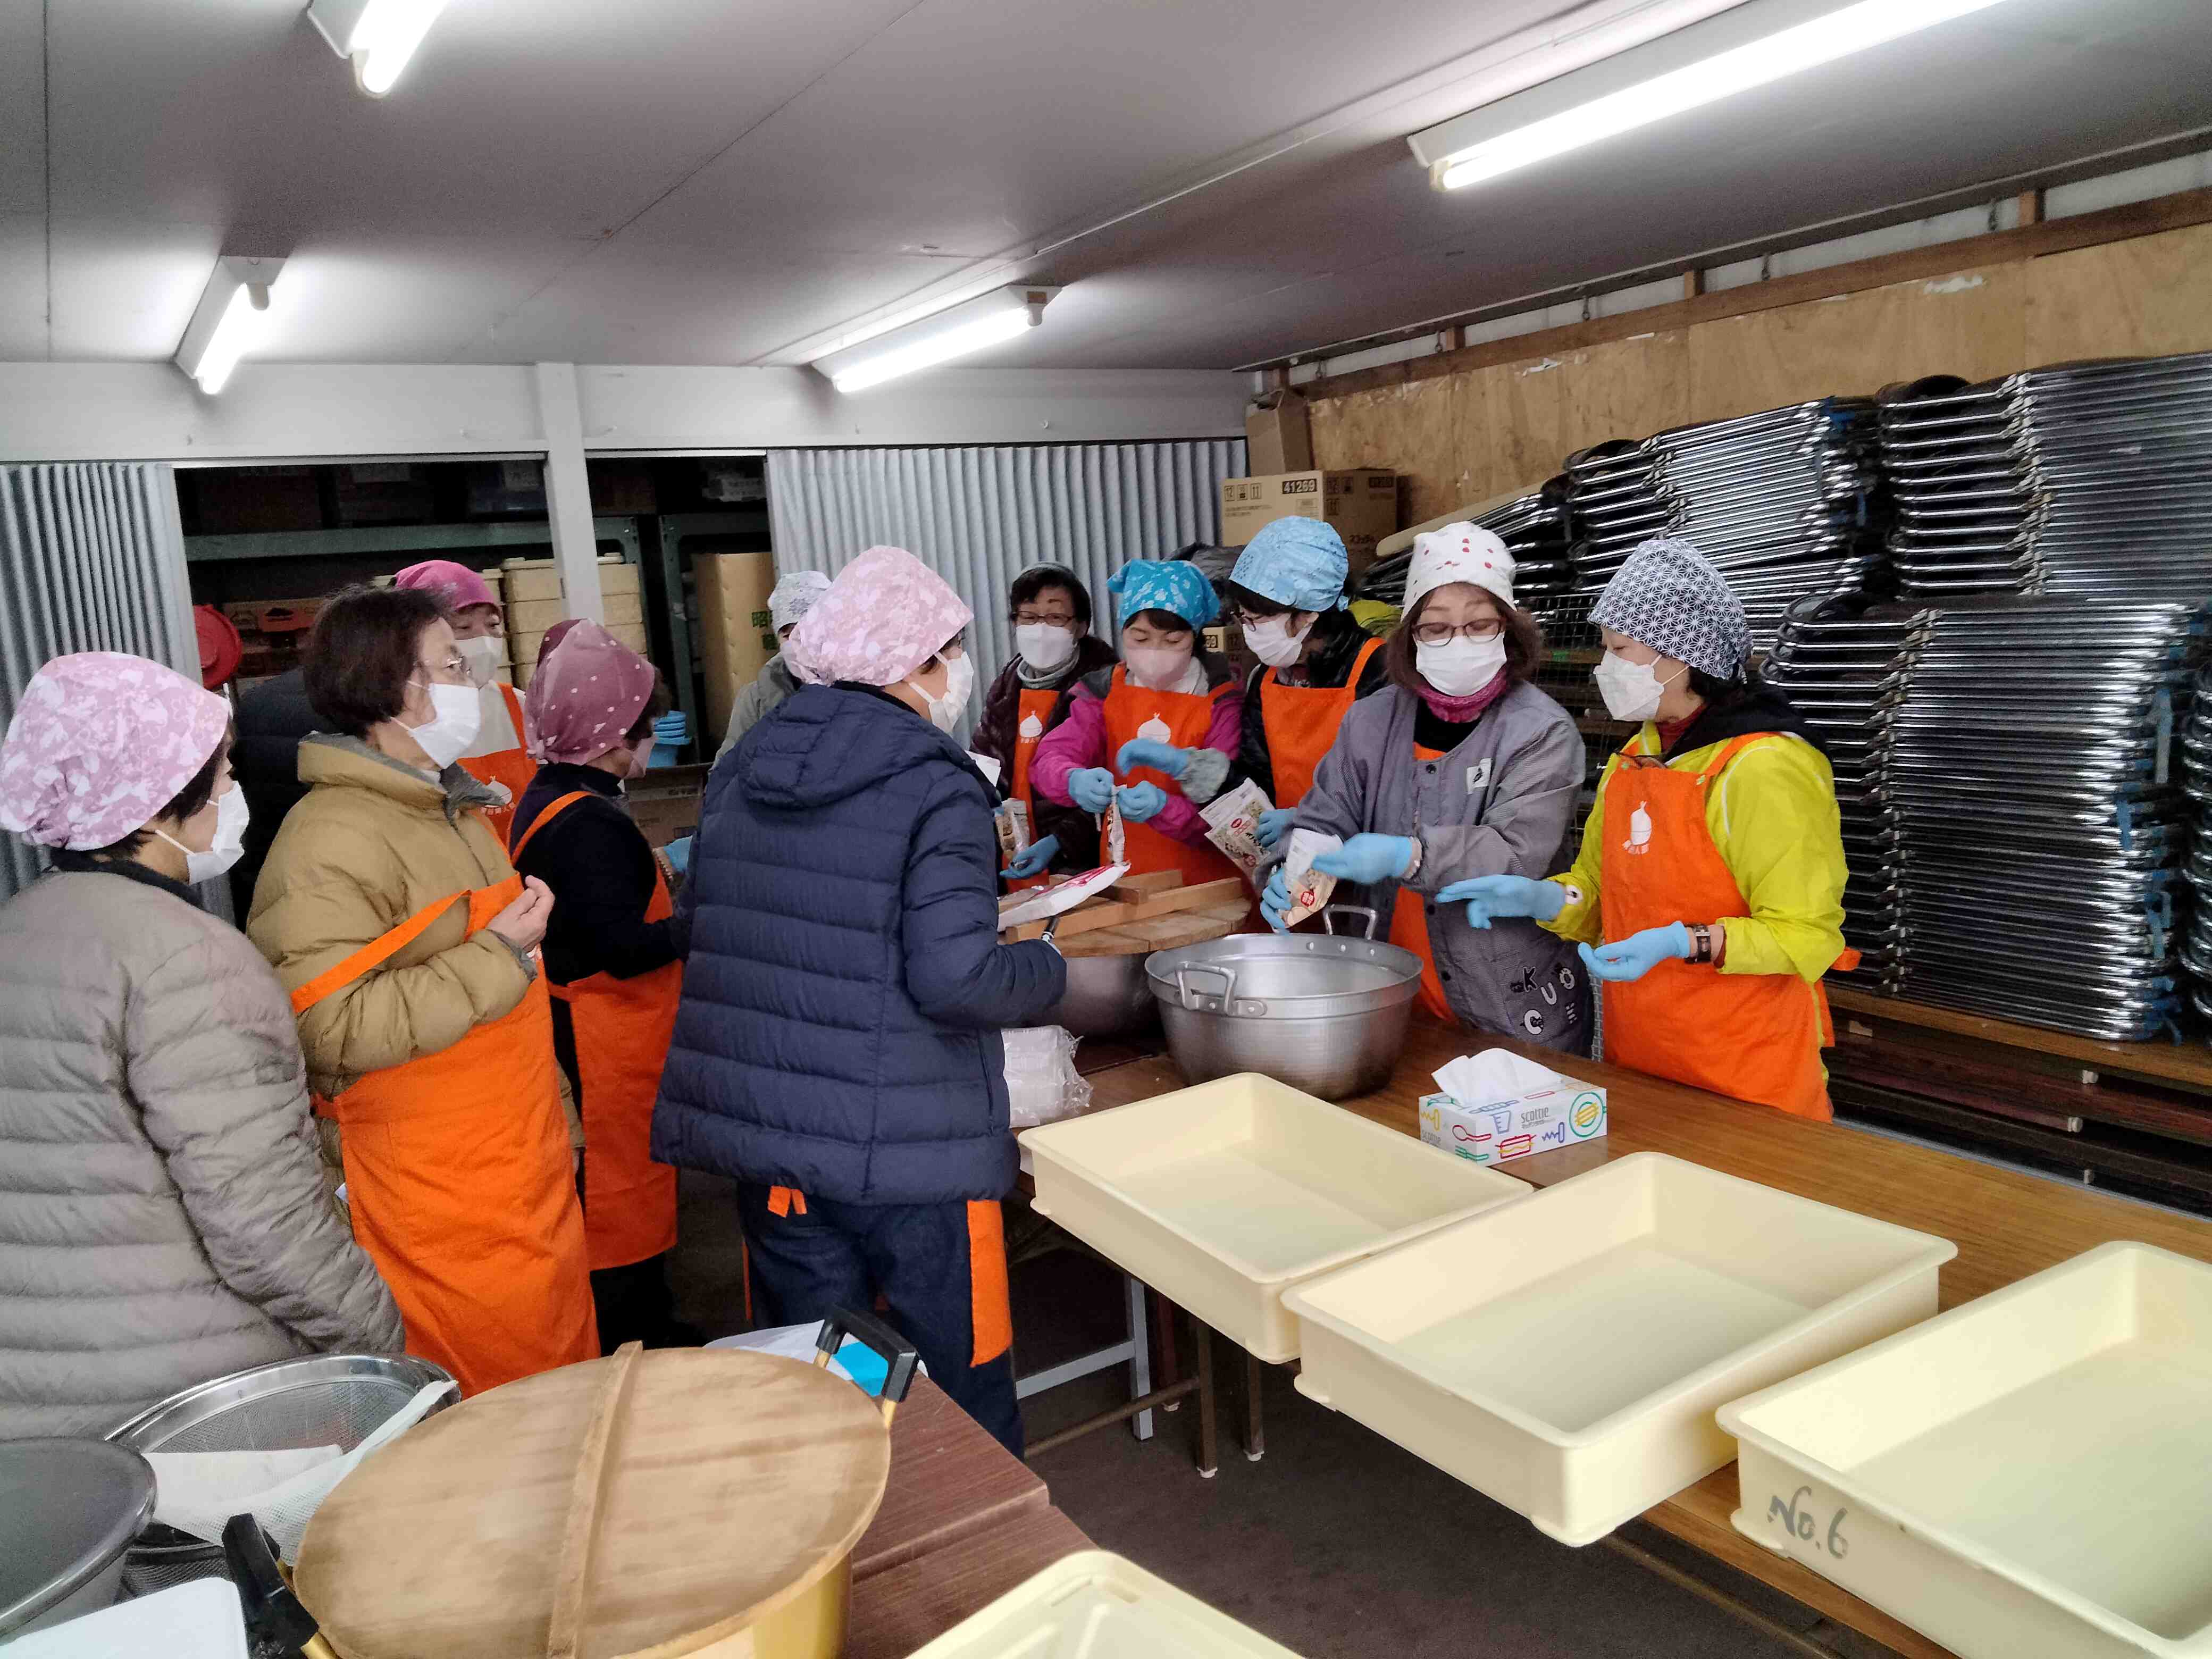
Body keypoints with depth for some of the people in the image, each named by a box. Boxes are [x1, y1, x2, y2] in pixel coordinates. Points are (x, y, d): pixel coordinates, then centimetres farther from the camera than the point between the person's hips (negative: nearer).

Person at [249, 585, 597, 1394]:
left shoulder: (454, 811, 15)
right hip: (443, 1218, -8)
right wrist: (496, 957, -20)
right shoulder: (330, 841, -16)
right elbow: (333, 1030, -25)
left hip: (531, 1177, 9)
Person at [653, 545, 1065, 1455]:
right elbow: (955, 979, -22)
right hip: (906, 1155, -6)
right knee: (963, 1402, 12)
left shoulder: (743, 768, 7)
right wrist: (1048, 969, -3)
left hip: (761, 1139, 6)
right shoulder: (938, 791, -14)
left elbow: (699, 928, 17)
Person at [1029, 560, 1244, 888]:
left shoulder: (1220, 702, -2)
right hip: (1124, 880, 2)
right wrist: (1075, 781, -27)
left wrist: (1163, 807, -27)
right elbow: (1048, 761, -4)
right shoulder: (1105, 691, 7)